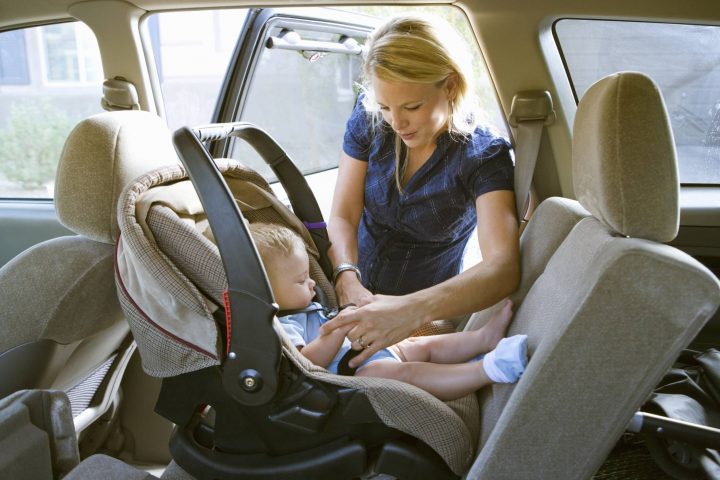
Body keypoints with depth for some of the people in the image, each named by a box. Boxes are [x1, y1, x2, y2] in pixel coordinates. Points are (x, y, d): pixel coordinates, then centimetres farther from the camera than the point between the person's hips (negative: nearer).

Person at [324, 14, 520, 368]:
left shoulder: (484, 156, -19)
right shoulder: (369, 119, -9)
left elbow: (503, 268, -33)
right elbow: (342, 216, -9)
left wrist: (413, 311, -50)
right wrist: (347, 279, -30)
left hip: (428, 315, -3)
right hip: (356, 298, 3)